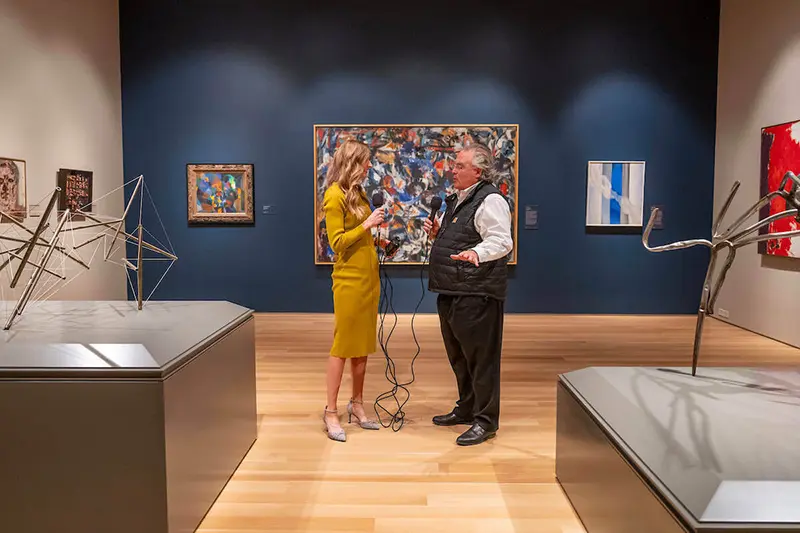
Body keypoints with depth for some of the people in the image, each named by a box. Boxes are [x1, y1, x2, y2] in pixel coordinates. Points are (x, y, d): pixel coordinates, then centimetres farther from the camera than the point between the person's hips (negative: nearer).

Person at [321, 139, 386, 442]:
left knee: (363, 344, 11)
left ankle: (357, 405, 22)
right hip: (349, 280, -8)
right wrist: (367, 224, -18)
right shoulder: (335, 195, -11)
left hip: (368, 277, 8)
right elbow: (337, 243, -15)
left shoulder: (358, 192, 12)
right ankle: (331, 412, 7)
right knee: (342, 345, -3)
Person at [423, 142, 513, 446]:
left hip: (476, 295, -10)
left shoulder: (490, 200, -12)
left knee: (481, 358, -3)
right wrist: (437, 233, 9)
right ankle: (466, 409, 35)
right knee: (458, 356, 20)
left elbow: (501, 241, -24)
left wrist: (476, 253, -41)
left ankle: (486, 421, 8)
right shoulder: (456, 200, 18)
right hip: (450, 292, 10)